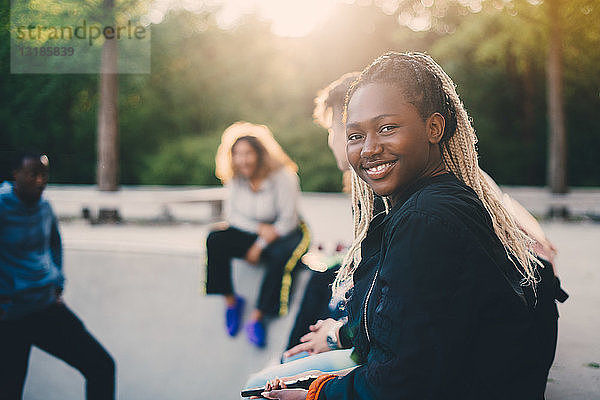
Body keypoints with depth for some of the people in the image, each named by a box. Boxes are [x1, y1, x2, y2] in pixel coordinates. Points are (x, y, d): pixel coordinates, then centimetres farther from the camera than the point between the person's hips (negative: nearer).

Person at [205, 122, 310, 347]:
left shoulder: (283, 176, -18)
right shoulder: (235, 178, -2)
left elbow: (287, 221, -16)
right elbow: (231, 215, 0)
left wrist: (260, 246, -18)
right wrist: (260, 228, -16)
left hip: (284, 235, -4)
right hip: (250, 234, 5)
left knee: (279, 257, -37)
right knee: (215, 240, -21)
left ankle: (257, 318, -25)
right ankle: (230, 300, -9)